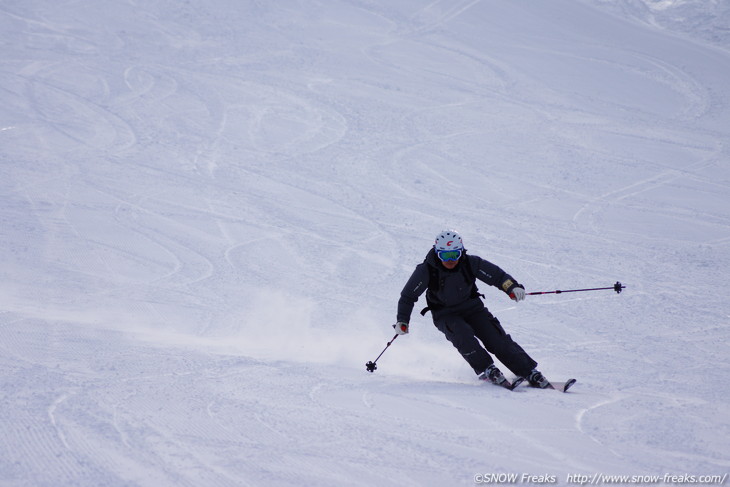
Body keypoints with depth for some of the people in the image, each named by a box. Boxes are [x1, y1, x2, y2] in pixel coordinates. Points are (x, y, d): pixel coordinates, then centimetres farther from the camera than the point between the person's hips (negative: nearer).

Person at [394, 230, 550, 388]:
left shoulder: (470, 263, -17)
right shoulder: (427, 270, -20)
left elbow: (496, 275, -10)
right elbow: (408, 296, -10)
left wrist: (512, 287, -29)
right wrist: (402, 320, -19)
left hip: (471, 307, 1)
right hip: (445, 314, -1)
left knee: (496, 338, -14)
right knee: (462, 333, -32)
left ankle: (529, 372, -10)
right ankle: (486, 369, -23)